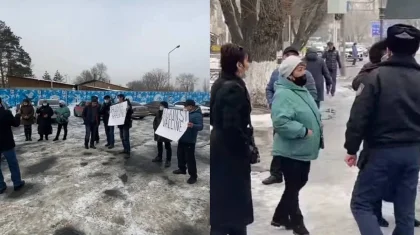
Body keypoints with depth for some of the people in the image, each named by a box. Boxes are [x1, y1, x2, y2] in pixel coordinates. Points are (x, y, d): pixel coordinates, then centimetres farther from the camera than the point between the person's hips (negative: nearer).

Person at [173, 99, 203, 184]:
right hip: (182, 138, 9)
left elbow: (200, 127, -28)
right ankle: (182, 169, 40)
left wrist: (193, 125, -47)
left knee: (190, 158, -5)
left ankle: (193, 176, 4)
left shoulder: (197, 115, -17)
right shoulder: (186, 113, 10)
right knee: (180, 154, 21)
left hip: (190, 141, -9)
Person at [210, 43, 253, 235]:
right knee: (231, 204, 4)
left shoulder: (220, 84, 7)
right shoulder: (234, 88, -21)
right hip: (230, 153, -10)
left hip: (220, 148, 10)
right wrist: (247, 144, -12)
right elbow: (232, 126, -27)